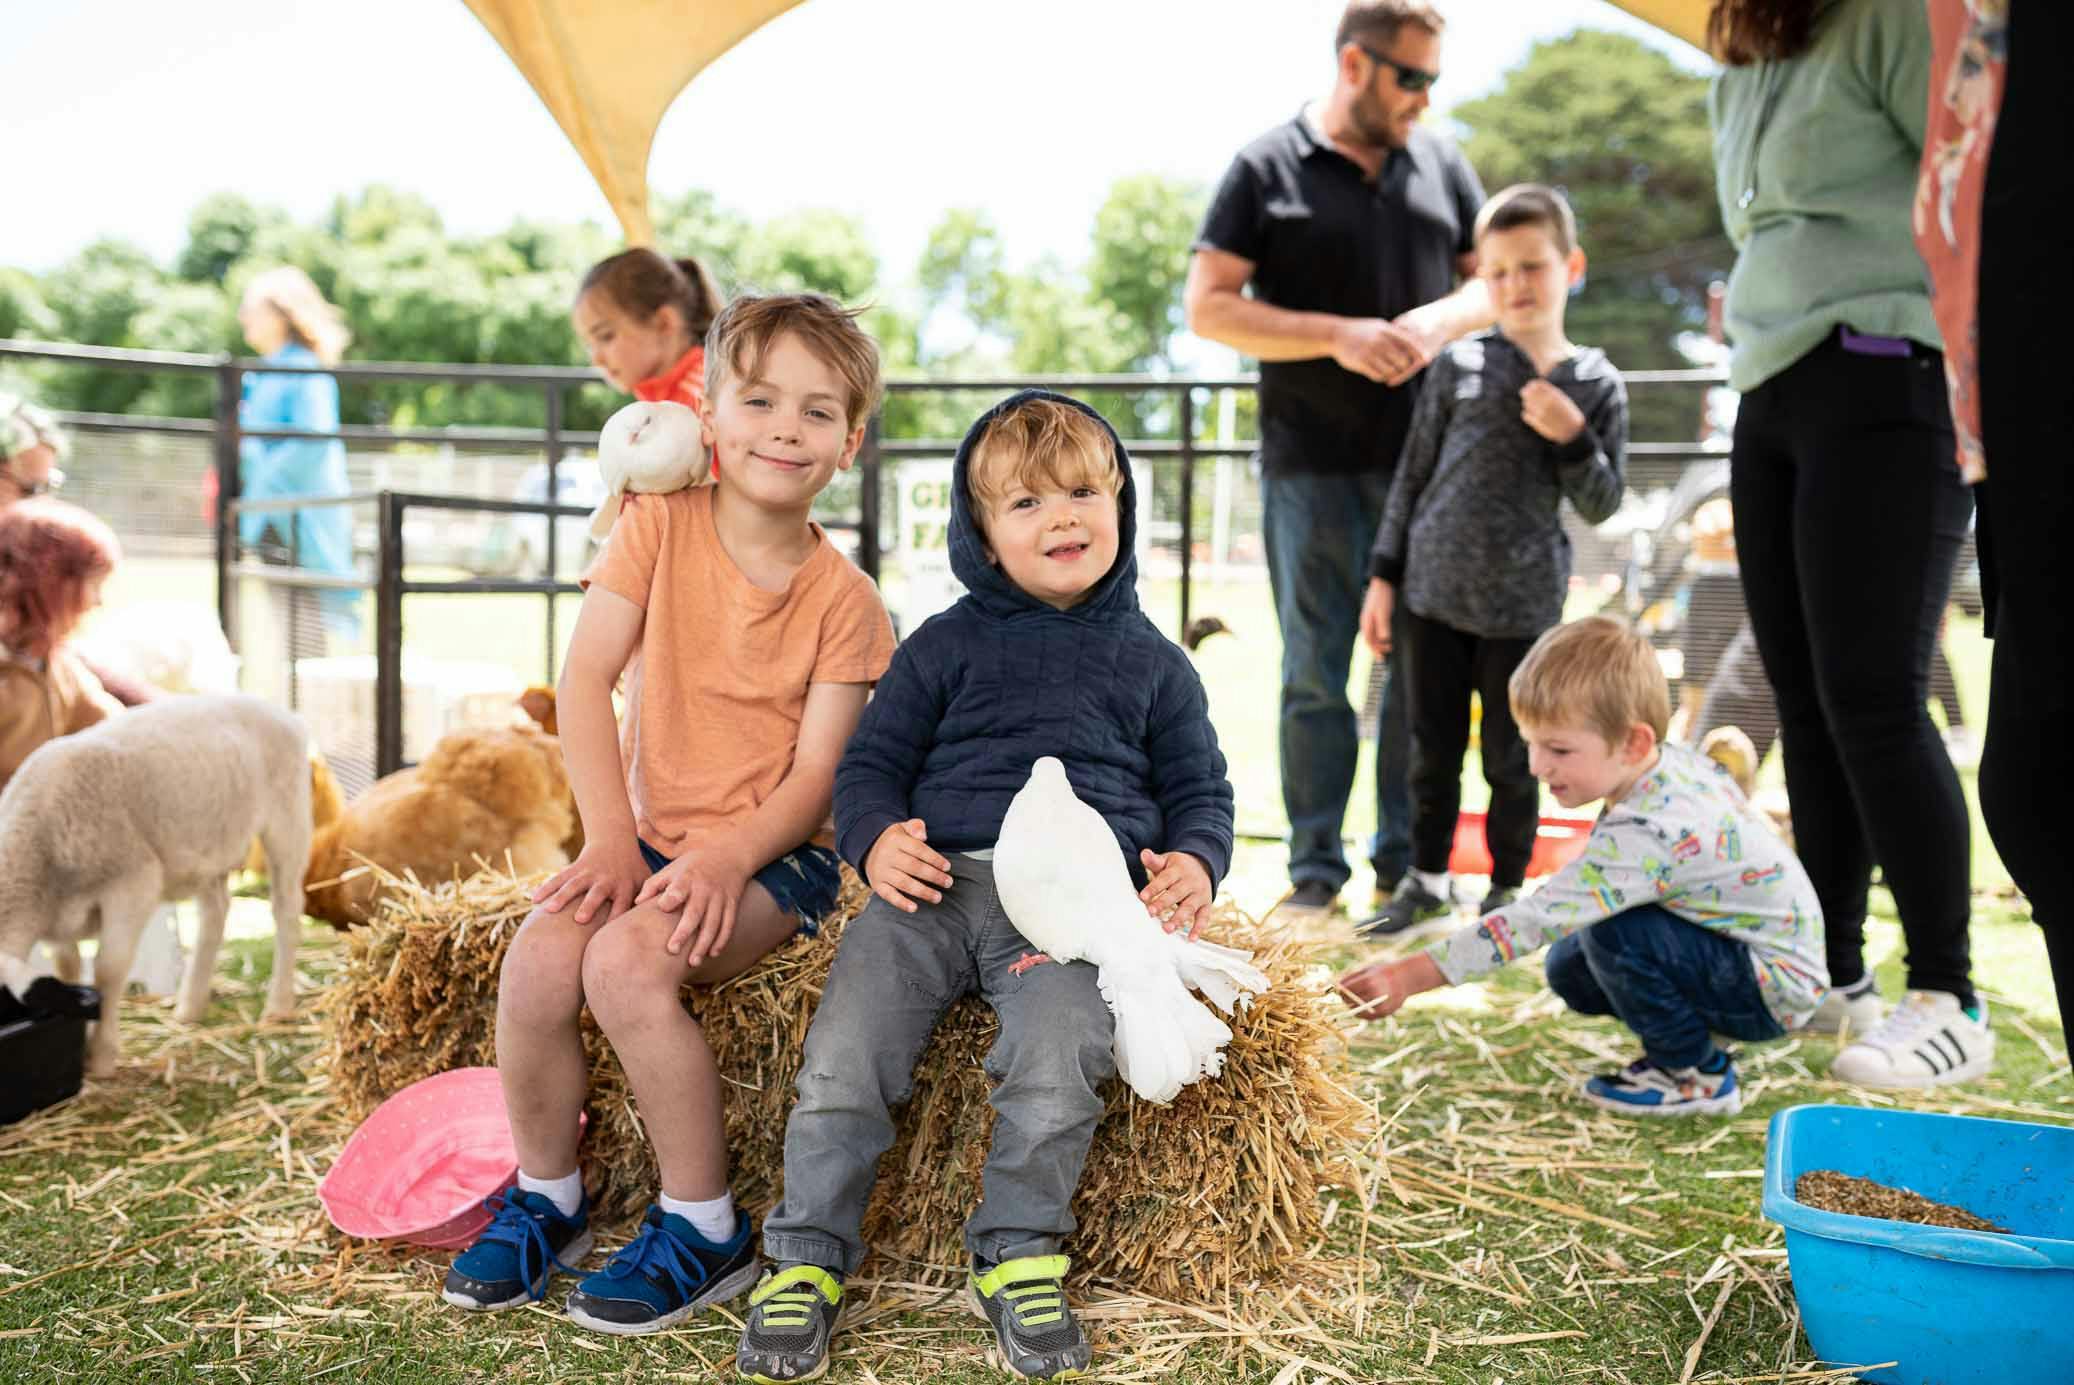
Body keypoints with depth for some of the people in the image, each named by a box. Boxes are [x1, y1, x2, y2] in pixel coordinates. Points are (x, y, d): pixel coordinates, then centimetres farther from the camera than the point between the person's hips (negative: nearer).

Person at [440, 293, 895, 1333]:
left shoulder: (843, 598, -4)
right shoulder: (660, 525, 0)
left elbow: (816, 771, -9)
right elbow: (584, 679, -6)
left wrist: (727, 857, -26)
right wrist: (610, 838, -15)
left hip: (775, 851, -3)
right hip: (654, 832, 3)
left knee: (627, 960, -29)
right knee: (537, 958, -23)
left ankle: (703, 1228, -11)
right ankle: (545, 1200, 4)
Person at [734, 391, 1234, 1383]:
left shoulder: (1150, 663, 19)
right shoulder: (946, 646, 17)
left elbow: (1199, 789, 22)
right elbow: (872, 761, 15)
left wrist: (1193, 865, 0)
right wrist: (876, 839, -7)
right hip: (936, 877, 1)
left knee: (1060, 1053, -27)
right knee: (845, 1050, -18)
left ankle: (1017, 1255, -5)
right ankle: (807, 1257, -1)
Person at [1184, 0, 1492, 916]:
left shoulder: (1439, 161, 11)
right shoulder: (1267, 168, 0)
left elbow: (1497, 280, 14)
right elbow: (1208, 307, -5)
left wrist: (1440, 321, -9)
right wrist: (1339, 336, -14)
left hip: (1423, 459, 3)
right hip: (1313, 465, -3)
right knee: (1314, 672, 2)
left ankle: (1405, 860, 17)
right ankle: (1314, 869, 10)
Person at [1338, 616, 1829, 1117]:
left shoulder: (1645, 835, -34)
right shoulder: (1679, 760, -7)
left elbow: (1535, 919, -37)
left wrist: (1408, 977, -37)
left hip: (1774, 990, -9)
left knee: (1616, 936, -29)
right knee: (1569, 969, 4)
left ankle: (1699, 1078, -8)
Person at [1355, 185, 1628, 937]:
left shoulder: (1596, 384, 0)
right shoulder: (1458, 364, 1)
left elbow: (1601, 505, 2)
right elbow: (1413, 473, 5)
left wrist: (1572, 438, -16)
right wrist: (1384, 575, 3)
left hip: (1523, 605, -1)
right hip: (1435, 592, 1)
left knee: (1511, 758, 7)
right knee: (1432, 749, 11)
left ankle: (1507, 887, 24)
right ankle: (1427, 880, 27)